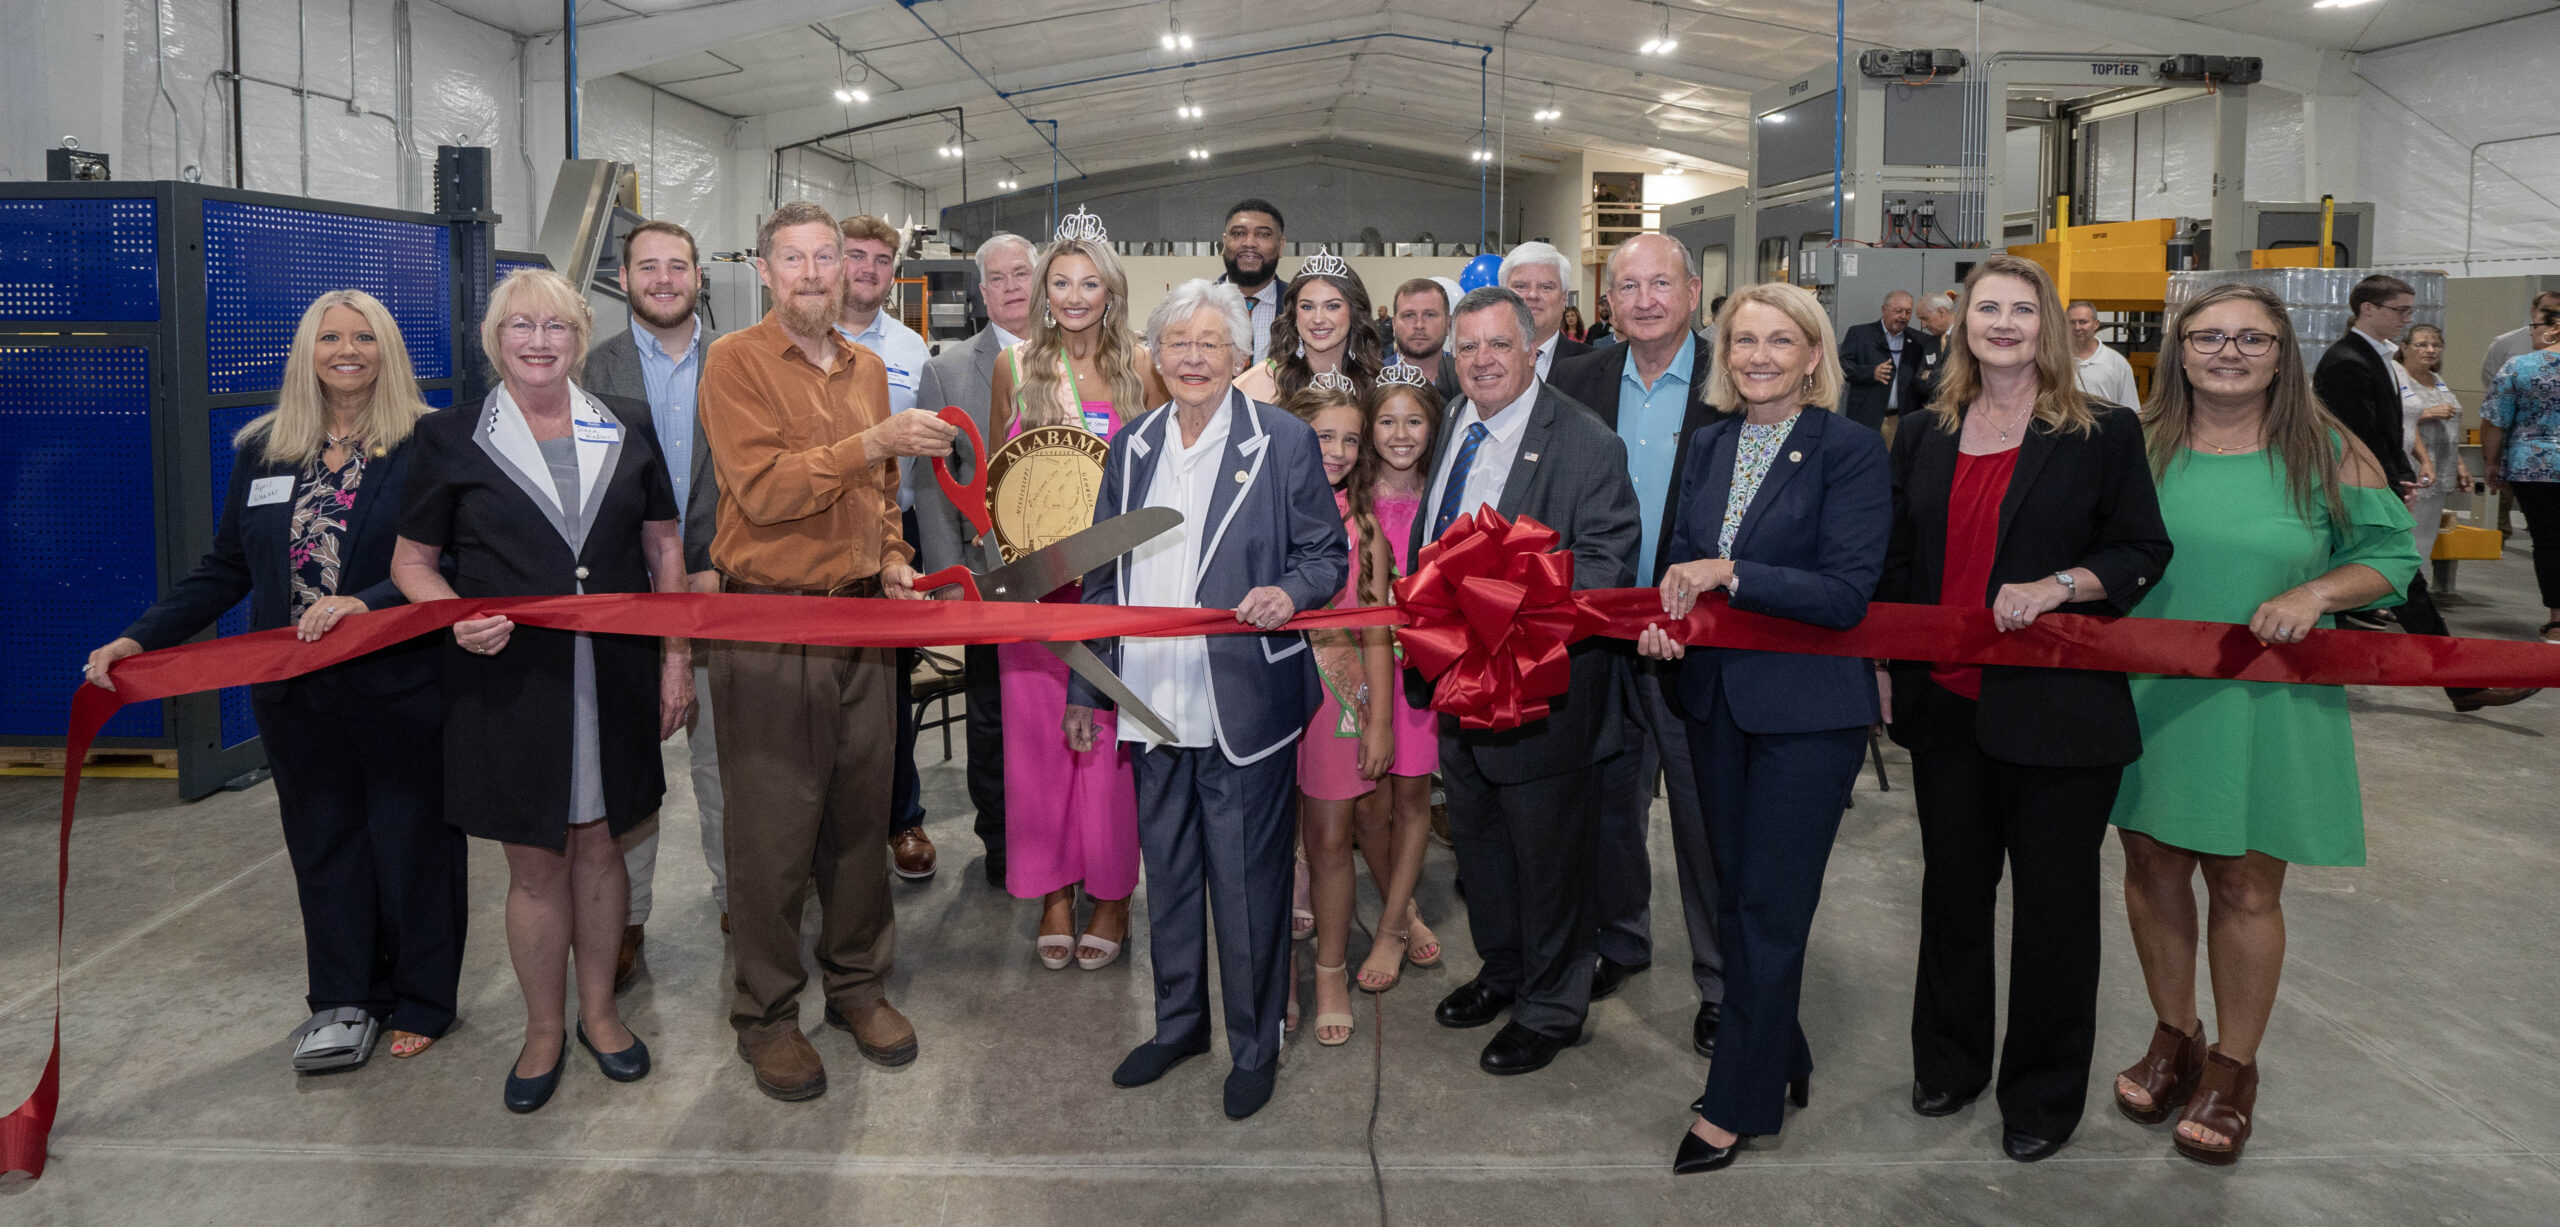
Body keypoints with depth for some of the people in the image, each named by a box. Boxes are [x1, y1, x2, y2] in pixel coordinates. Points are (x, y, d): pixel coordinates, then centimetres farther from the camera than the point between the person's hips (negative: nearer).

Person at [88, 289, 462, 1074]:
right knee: (322, 842, 11)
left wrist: (367, 602, -27)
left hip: (399, 686, -4)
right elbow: (226, 569, 10)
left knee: (412, 839, 7)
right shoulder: (262, 448, 8)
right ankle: (345, 1000, 25)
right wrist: (141, 638, 1)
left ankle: (420, 1002, 21)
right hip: (298, 693, 4)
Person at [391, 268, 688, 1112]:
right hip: (508, 680, -1)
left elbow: (663, 546, 9)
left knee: (599, 844, 11)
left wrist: (676, 660, 4)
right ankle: (543, 1032, 23)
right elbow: (412, 560, 5)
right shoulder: (451, 439, 1)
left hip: (613, 675, 2)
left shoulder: (628, 428, 6)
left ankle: (599, 1011, 28)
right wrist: (458, 617, -15)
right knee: (534, 862, 6)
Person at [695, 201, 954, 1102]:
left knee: (862, 809, 11)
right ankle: (766, 1012, 14)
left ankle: (859, 983, 26)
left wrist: (892, 560, 7)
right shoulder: (736, 362, -5)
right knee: (774, 825, 0)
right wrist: (871, 442, -23)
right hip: (769, 625, -5)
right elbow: (762, 488, -17)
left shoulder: (867, 369, 15)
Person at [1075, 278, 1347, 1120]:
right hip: (1155, 700, 5)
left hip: (1244, 703, -5)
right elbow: (1104, 575, 15)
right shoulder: (1133, 446, 11)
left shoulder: (1284, 442, -3)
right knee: (1166, 870, 16)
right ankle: (1178, 1022, 34)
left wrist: (1288, 592, -23)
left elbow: (1327, 555, 0)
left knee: (1247, 877, 3)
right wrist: (1084, 687, 14)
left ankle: (1255, 1045, 21)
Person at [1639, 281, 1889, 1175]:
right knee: (1737, 898, 15)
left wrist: (1728, 576, -21)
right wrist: (1664, 618, -9)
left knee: (1769, 910, 2)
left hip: (1807, 709, -6)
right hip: (1717, 698, 6)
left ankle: (1735, 1104, 15)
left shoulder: (1850, 450, -11)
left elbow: (1846, 593, -17)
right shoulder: (1709, 445, 8)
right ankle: (1782, 1064, 34)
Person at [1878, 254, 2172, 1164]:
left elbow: (2143, 554, -3)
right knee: (1952, 885, 15)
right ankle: (1950, 1059, 32)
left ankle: (2044, 1093, 22)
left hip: (2057, 708, -4)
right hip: (1946, 702, 4)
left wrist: (2055, 587, -20)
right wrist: (1885, 669, 10)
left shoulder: (2103, 433, -3)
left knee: (2053, 900, 6)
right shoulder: (1924, 437, 10)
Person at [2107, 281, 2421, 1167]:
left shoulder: (2327, 454, -1)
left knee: (2246, 887, 3)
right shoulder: (2141, 447, 4)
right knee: (2154, 867, 10)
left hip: (2266, 703, -2)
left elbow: (2391, 558, 2)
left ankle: (2232, 1069, 21)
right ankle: (2174, 1038, 30)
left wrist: (2315, 594, -15)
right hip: (2150, 697, 2)